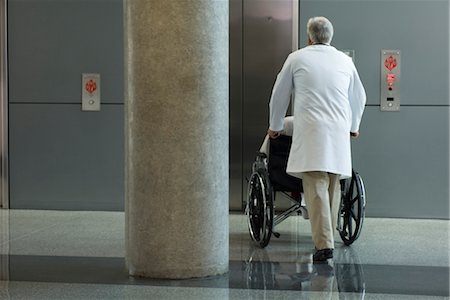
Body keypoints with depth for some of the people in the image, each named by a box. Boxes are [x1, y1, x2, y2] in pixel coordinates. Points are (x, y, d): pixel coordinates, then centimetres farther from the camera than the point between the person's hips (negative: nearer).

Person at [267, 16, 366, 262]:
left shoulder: (297, 58, 7)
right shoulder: (345, 61, 15)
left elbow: (279, 95, 15)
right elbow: (359, 97, 27)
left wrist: (275, 126, 30)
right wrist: (353, 126, 44)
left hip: (311, 131, -3)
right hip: (339, 132, 4)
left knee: (316, 187, -9)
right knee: (333, 187, 12)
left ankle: (324, 244, -17)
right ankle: (328, 238, 18)